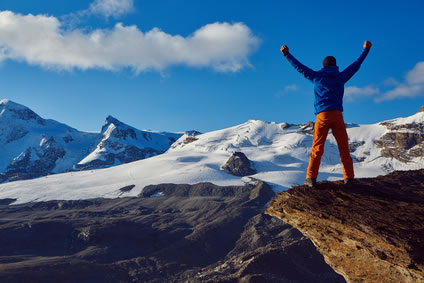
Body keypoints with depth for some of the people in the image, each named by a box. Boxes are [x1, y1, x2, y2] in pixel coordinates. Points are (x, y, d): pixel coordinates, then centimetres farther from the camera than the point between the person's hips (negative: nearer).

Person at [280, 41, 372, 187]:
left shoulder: (317, 76, 10)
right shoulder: (341, 77, 13)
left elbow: (300, 67, 16)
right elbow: (356, 65, 24)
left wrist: (287, 54, 26)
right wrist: (366, 50, 36)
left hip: (322, 115, -1)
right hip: (337, 115, 1)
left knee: (317, 148, 0)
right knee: (344, 148, 6)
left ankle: (311, 178, -4)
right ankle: (348, 177, 5)